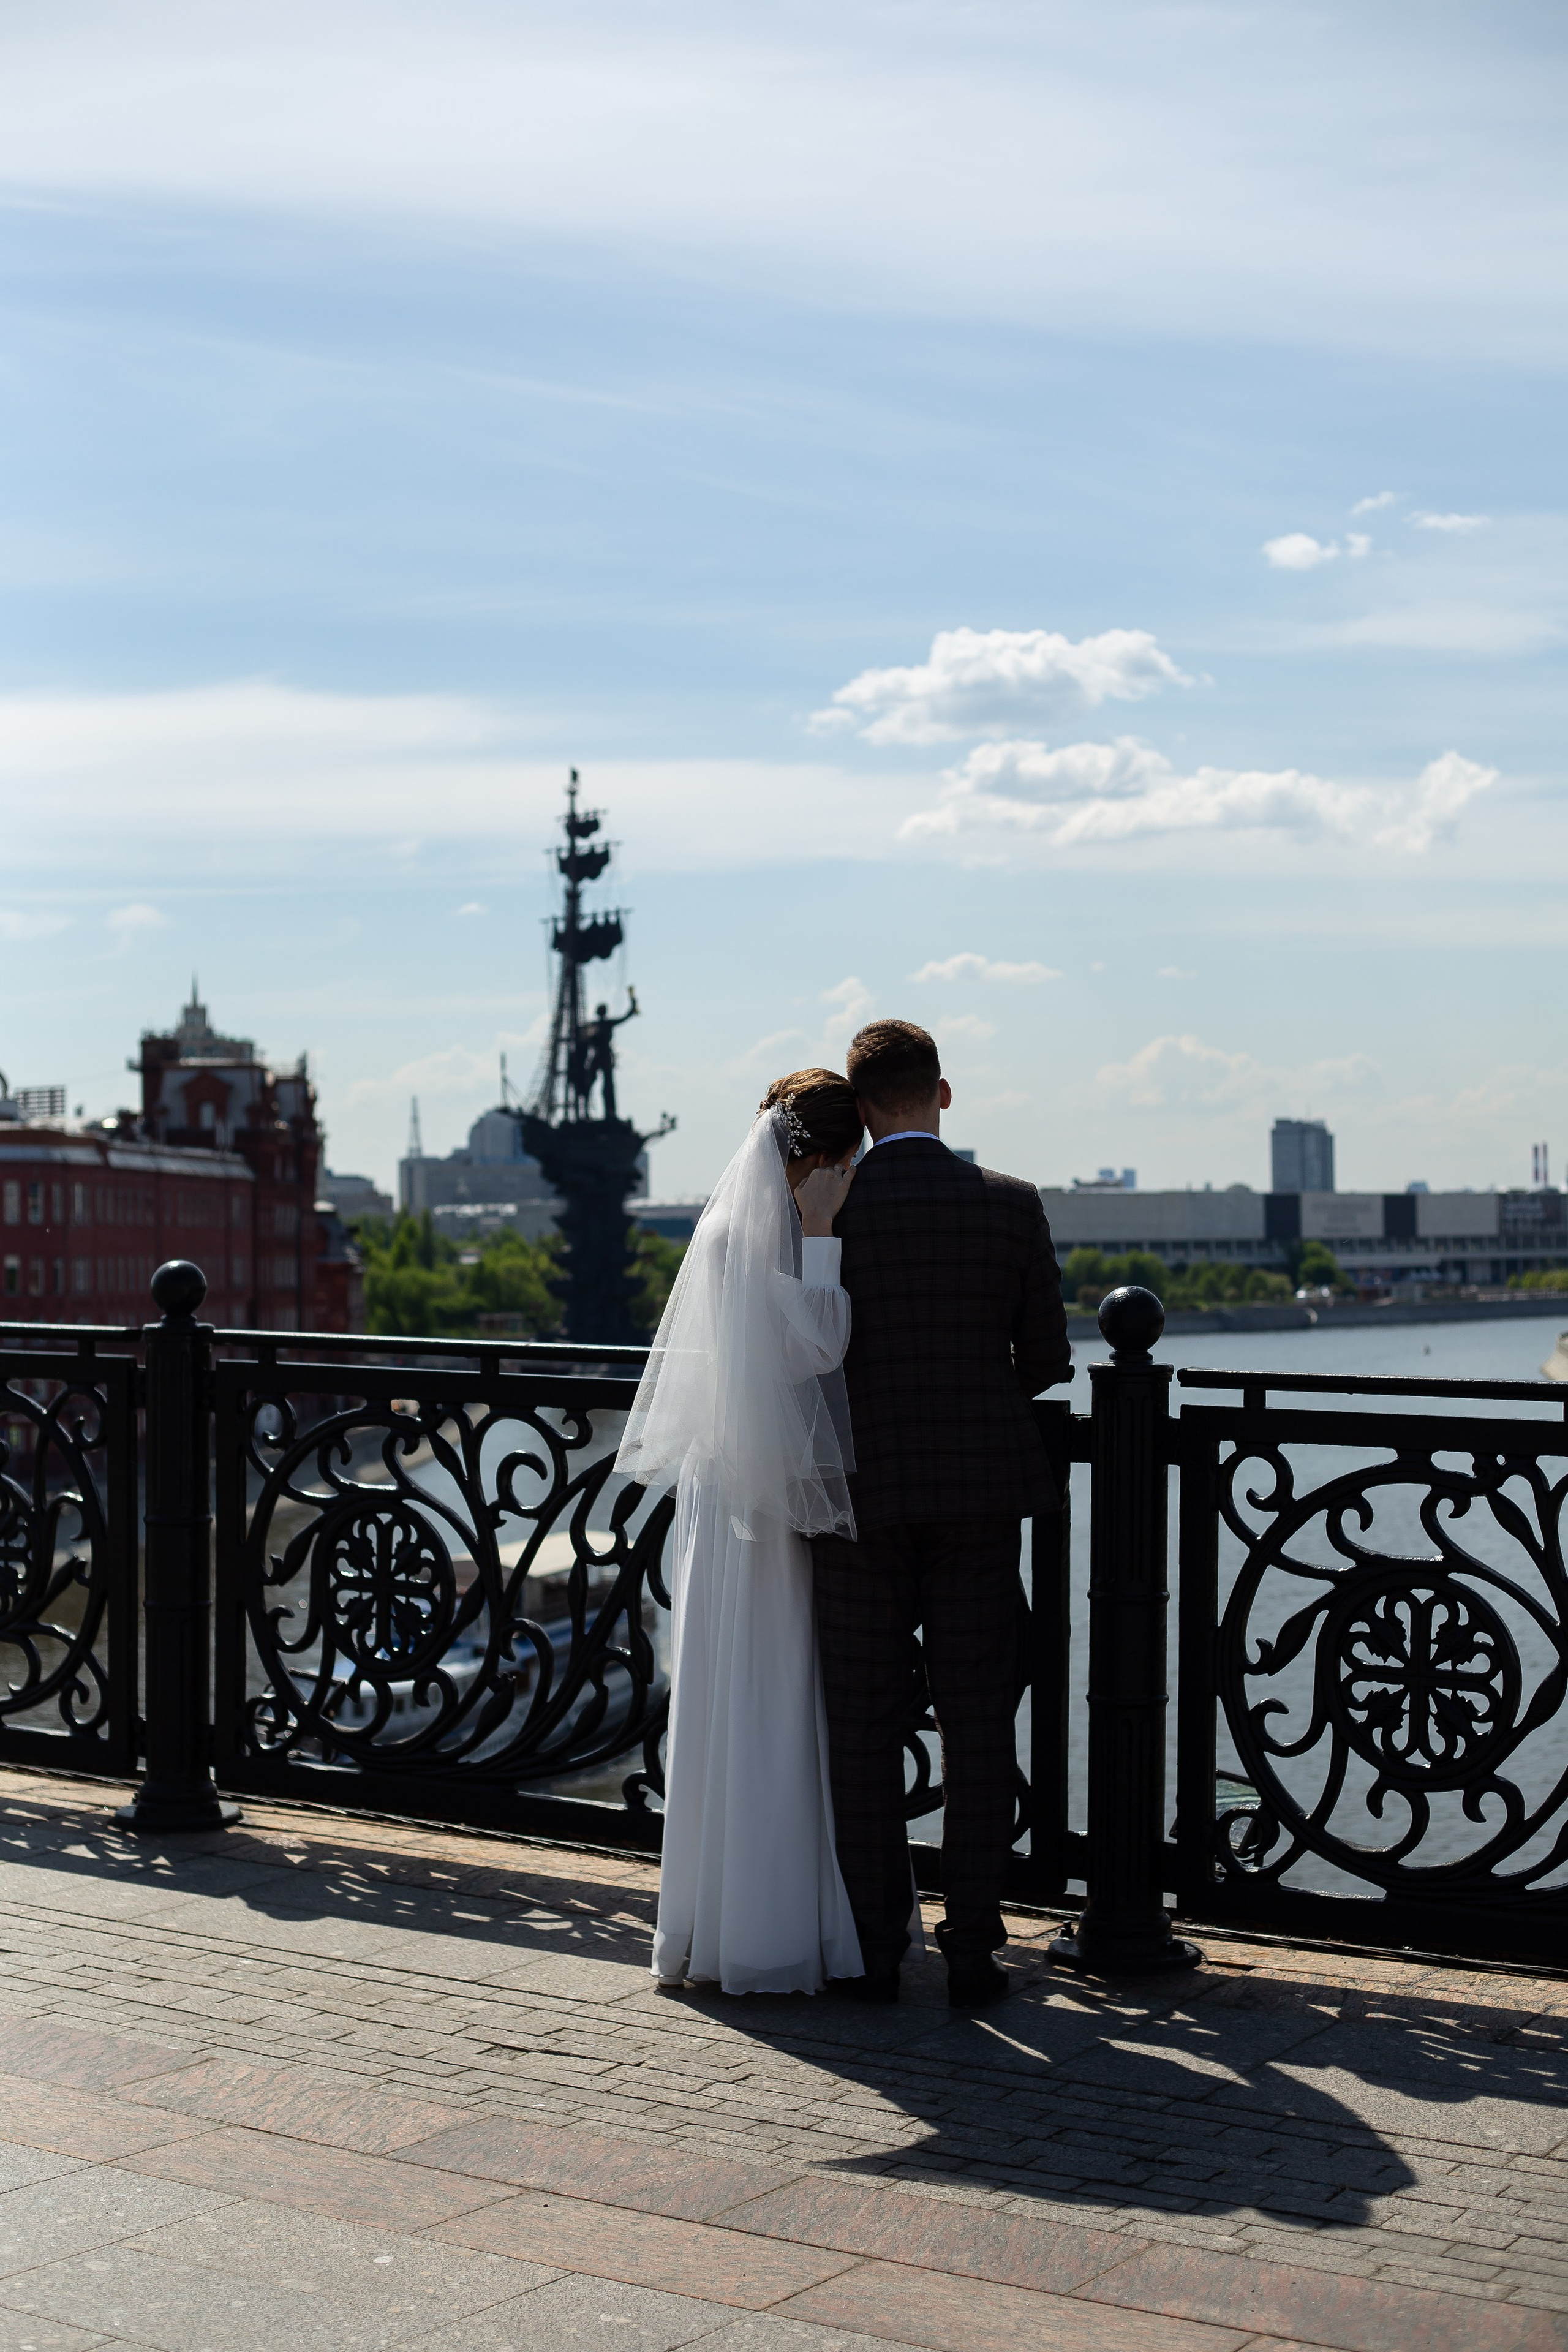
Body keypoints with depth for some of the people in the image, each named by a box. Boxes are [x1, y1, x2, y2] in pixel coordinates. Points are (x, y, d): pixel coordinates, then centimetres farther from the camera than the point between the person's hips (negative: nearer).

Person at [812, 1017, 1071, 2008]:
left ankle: (876, 1949, 12)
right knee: (978, 1728, 7)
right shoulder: (1011, 1206, -3)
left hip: (858, 1492, 0)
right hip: (980, 1493, 1)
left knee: (864, 1730, 8)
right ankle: (972, 1947, 9)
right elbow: (1047, 1357, 4)